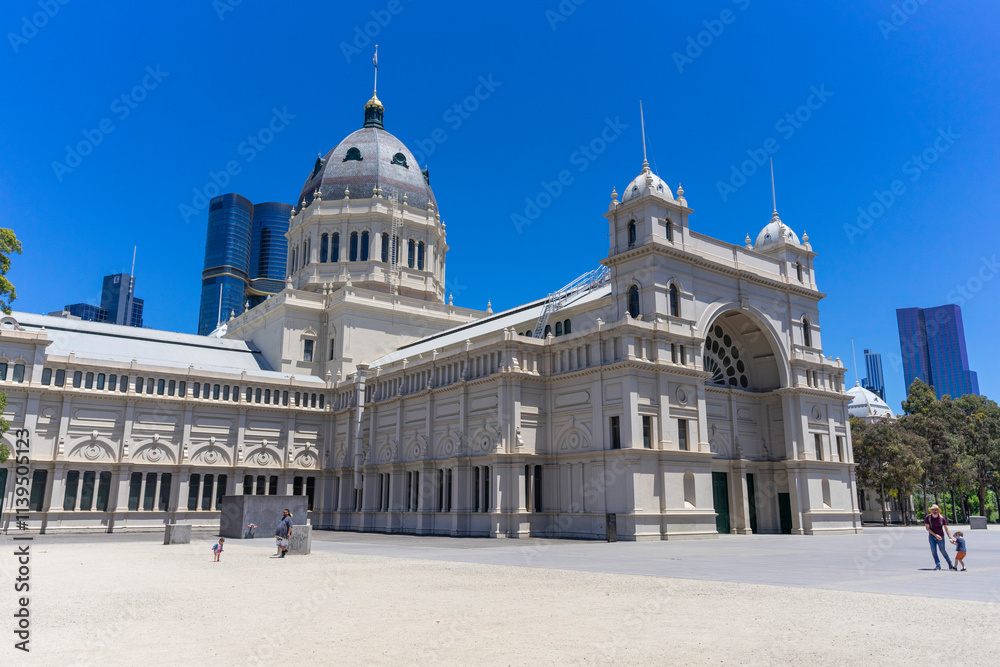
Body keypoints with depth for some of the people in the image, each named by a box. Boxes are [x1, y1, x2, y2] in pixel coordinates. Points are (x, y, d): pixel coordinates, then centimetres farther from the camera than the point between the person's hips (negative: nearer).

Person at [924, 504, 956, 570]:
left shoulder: (942, 518, -12)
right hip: (931, 536, 1)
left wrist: (950, 538, -14)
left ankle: (950, 564, 25)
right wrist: (935, 535, -20)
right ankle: (938, 565, -1)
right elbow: (927, 528, -11)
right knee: (933, 550, -5)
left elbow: (946, 528, -8)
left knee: (943, 550, 6)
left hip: (940, 536, -1)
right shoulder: (927, 517, -11)